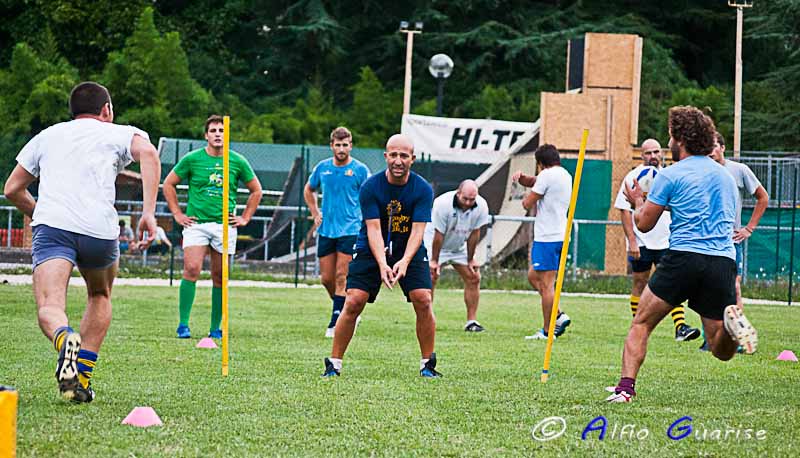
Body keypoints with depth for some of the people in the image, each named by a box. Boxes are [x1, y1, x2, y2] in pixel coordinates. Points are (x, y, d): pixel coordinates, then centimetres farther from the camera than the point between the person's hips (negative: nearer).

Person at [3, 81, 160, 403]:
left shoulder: (47, 136, 29)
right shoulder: (118, 133, 19)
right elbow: (148, 152, -4)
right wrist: (148, 212, -9)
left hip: (51, 223, 0)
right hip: (100, 228, 0)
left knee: (49, 308, -11)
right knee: (100, 295, 27)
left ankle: (65, 339, -48)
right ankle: (82, 379, 16)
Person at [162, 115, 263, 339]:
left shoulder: (238, 161, 4)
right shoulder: (192, 159, 1)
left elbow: (256, 190, 18)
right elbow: (168, 184, 11)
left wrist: (245, 218, 11)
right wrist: (177, 214, 6)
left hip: (225, 226, 2)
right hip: (196, 223, -1)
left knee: (219, 278, 3)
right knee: (191, 270, -16)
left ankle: (215, 328, 11)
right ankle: (183, 325, -11)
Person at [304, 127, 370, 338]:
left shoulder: (360, 170, -4)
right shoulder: (322, 168, 6)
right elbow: (309, 190, 24)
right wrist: (315, 213, 13)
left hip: (350, 231, -4)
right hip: (326, 231, 4)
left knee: (341, 277, -9)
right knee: (327, 279, 5)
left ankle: (336, 322, -7)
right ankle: (345, 311, 25)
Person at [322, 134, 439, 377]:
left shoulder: (423, 189, -13)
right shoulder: (370, 187, -15)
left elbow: (417, 230, -19)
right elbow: (374, 229, -20)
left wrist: (404, 262, -34)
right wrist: (382, 264, -34)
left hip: (410, 250, 1)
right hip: (372, 250, -1)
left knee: (423, 300, -15)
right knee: (353, 302, -13)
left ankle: (428, 364, 0)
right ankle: (334, 364, -3)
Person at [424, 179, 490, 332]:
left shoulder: (481, 206, -21)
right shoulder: (443, 204, -32)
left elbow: (474, 233, -10)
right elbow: (438, 235, -24)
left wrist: (470, 259, -4)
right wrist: (434, 260, -17)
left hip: (460, 246, 4)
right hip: (435, 243, -4)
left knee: (474, 278, -3)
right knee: (430, 277, -20)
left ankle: (471, 321, 2)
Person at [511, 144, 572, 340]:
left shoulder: (547, 175, -11)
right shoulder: (565, 175, 18)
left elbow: (528, 203, -10)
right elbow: (534, 182, 24)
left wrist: (528, 201, 12)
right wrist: (521, 177, 4)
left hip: (547, 237, -10)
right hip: (560, 235, 10)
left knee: (546, 284, -6)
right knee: (533, 276, 18)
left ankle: (547, 331, -5)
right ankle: (559, 316, 10)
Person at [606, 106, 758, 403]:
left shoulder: (671, 175, 1)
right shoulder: (725, 175, 19)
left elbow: (644, 223, 8)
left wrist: (638, 202, 27)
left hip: (684, 257, -4)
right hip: (724, 262, 4)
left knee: (641, 325, 11)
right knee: (722, 352, 9)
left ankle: (626, 387, -4)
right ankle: (732, 322, -24)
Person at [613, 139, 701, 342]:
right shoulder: (633, 177, -3)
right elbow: (624, 211, -6)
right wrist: (631, 240, -13)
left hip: (666, 241, 3)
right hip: (641, 242, -2)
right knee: (640, 283, 6)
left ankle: (681, 326, -17)